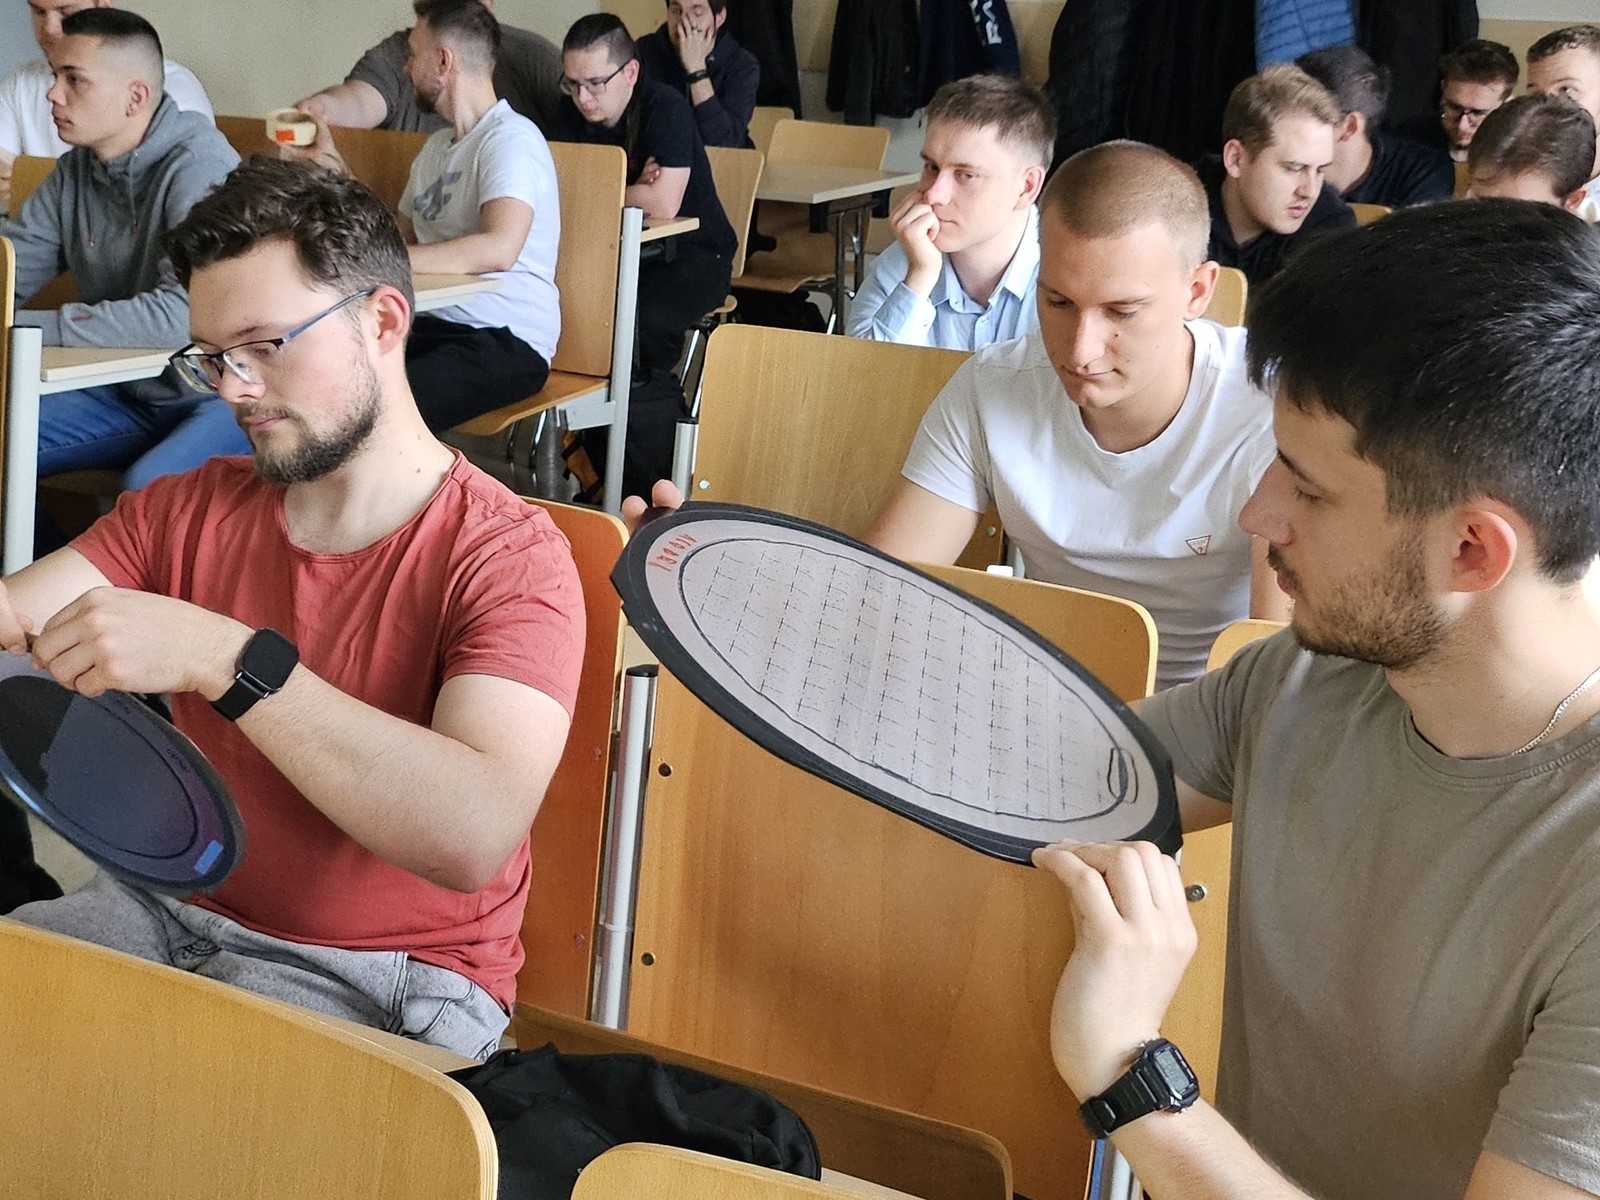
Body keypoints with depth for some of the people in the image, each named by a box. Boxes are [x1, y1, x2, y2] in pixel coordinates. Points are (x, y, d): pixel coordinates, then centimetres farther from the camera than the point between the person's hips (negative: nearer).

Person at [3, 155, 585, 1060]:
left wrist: (224, 660, -36)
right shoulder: (187, 511, 7)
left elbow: (476, 834, -31)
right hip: (173, 907, 6)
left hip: (390, 979, -6)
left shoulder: (508, 557, -15)